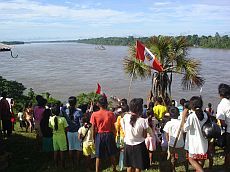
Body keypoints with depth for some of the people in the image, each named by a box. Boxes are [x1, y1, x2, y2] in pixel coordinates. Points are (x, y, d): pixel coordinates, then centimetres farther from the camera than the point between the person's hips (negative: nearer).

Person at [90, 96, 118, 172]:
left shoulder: (94, 114, -9)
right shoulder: (110, 114, -8)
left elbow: (93, 128, -5)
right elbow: (113, 127, -3)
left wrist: (94, 137, 7)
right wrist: (113, 136, 10)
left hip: (99, 135, -1)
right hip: (109, 135, 1)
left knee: (98, 156, 10)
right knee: (112, 154, 18)